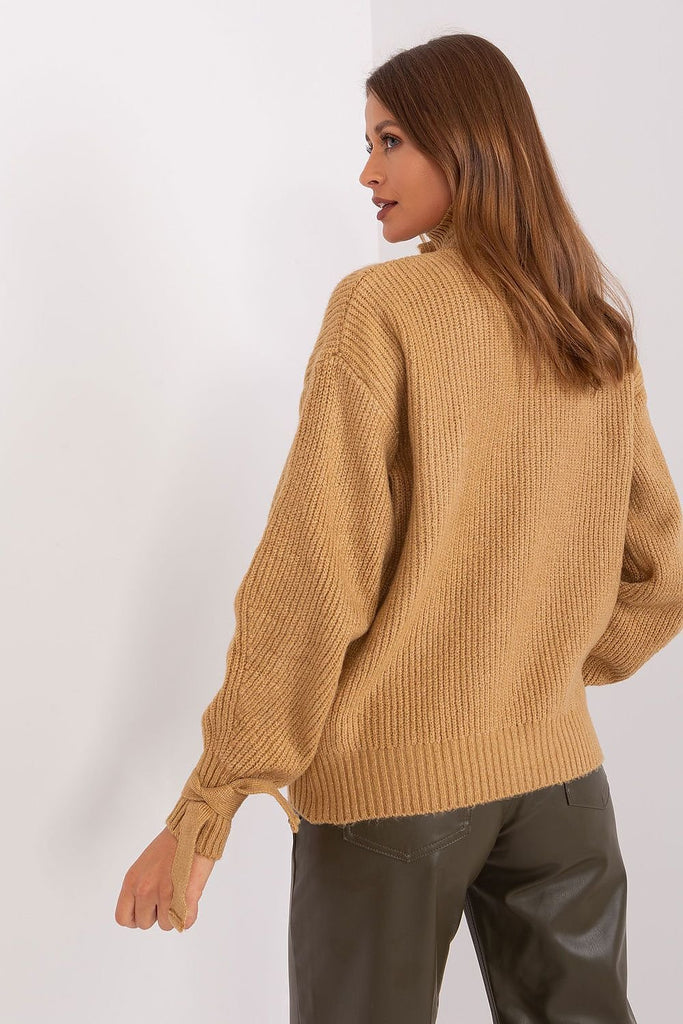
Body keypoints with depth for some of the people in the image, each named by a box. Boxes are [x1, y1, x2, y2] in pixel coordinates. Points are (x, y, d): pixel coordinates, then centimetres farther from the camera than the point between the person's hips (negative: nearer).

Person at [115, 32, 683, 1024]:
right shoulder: (600, 333, 5)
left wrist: (202, 812, -12)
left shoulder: (383, 309, -13)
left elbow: (313, 577, -17)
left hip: (391, 782, -5)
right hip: (559, 771, 6)